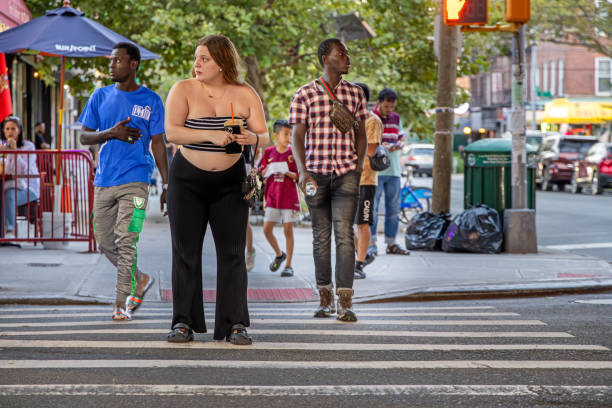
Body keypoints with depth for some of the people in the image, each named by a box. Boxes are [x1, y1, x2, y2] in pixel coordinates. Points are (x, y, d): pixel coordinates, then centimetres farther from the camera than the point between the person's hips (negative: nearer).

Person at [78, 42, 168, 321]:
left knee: (126, 240, -12)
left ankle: (121, 302, -7)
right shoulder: (101, 97, 10)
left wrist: (166, 184, 1)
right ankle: (139, 280, 29)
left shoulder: (151, 101, 2)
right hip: (104, 180, 4)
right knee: (104, 241, 7)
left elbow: (158, 144, 4)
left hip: (134, 180, -4)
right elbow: (84, 136, 8)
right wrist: (111, 133, -11)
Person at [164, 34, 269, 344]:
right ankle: (183, 322, 5)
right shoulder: (183, 90, -4)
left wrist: (252, 138, -24)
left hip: (230, 182, 1)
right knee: (185, 252, -1)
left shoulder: (245, 95, 1)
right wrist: (210, 135, -28)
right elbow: (172, 132, -15)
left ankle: (235, 324, -1)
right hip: (187, 179, -1)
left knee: (232, 252, -3)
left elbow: (264, 137, 0)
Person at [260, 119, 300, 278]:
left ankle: (288, 265, 4)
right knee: (267, 230, 0)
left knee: (288, 230, -2)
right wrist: (268, 170, -10)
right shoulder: (269, 152, 6)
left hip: (289, 197, -3)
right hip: (272, 197, 3)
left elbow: (299, 176, -2)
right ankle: (279, 255, 25)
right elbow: (262, 173, 10)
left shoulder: (293, 153, -1)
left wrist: (287, 173, -19)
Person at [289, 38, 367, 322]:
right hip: (316, 174, 0)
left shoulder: (355, 93, 9)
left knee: (344, 234, -11)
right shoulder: (305, 95, 1)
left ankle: (345, 303, -13)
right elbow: (297, 137, -1)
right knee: (321, 237, 7)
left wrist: (358, 169, 3)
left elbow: (361, 136, 15)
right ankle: (325, 299, 19)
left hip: (346, 173, 1)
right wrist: (303, 170, -14)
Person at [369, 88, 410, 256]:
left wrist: (399, 144, -4)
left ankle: (391, 243, 12)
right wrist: (380, 145, -20)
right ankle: (371, 243, -4)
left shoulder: (396, 118, 14)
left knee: (394, 208, 6)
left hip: (394, 169, 6)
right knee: (372, 207, -7)